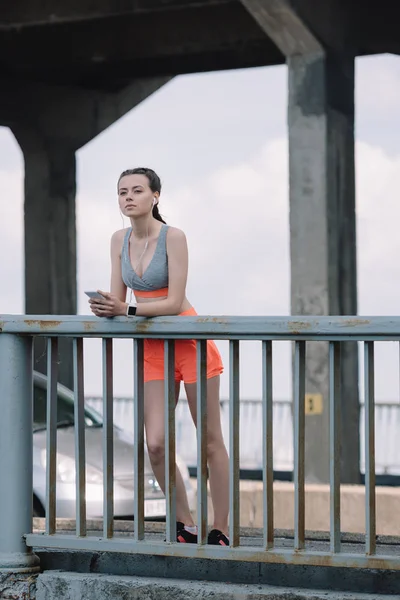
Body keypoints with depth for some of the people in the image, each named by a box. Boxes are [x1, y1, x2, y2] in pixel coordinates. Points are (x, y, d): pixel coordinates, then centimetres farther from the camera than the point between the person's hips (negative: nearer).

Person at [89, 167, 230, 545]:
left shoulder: (173, 237, -15)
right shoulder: (119, 240, 3)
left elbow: (174, 302, -20)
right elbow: (118, 300, 5)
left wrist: (127, 310, -30)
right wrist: (104, 307, -18)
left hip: (190, 340, -5)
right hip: (153, 350, 5)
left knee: (211, 442, 1)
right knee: (155, 445, -5)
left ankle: (220, 532, 7)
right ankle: (186, 527, 8)